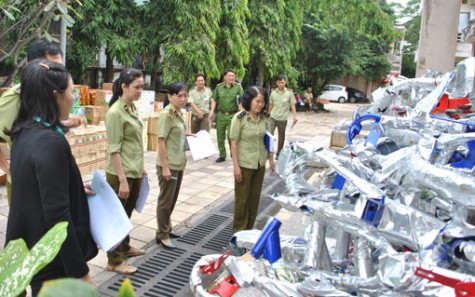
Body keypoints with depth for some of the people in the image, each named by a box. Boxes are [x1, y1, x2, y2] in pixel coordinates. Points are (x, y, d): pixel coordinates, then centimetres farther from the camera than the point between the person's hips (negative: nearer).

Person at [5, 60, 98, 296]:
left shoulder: (25, 134, 3)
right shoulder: (50, 141, -24)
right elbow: (58, 216, -25)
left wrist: (77, 190, 18)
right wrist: (80, 272, -20)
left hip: (32, 249, 9)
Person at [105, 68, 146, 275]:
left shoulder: (132, 108, 8)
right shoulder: (115, 112, -17)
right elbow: (114, 149, -19)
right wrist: (122, 179, -21)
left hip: (134, 172, 8)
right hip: (121, 174, -8)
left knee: (127, 213, 21)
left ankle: (125, 247, 39)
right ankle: (114, 261, 19)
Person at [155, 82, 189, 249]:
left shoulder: (179, 113, 8)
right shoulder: (166, 114, -17)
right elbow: (161, 141, -20)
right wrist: (165, 167, -22)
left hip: (179, 164, 8)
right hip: (168, 165, -8)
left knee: (172, 200, 19)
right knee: (165, 200, 5)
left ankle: (166, 229, 35)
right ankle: (162, 235, 19)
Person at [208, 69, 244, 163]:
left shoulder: (238, 87, -2)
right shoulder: (219, 87, 5)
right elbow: (214, 100, 12)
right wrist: (212, 111, 2)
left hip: (233, 115, -3)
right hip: (221, 114, 4)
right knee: (220, 136, 9)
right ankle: (222, 155, 24)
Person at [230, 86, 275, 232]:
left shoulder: (264, 118, 1)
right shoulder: (239, 118, -14)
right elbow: (234, 143, -13)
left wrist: (271, 158, 10)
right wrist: (236, 166, -16)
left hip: (260, 164, 5)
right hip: (244, 164, -5)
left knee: (255, 198, 13)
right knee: (242, 199, 6)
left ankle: (249, 229, 28)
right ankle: (239, 230, 22)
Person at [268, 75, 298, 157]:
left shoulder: (289, 93, -4)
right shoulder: (273, 93, 2)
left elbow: (292, 105, -3)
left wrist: (295, 116, -11)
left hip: (283, 119, -1)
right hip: (273, 117, 1)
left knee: (281, 137, 10)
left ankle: (279, 153, 26)